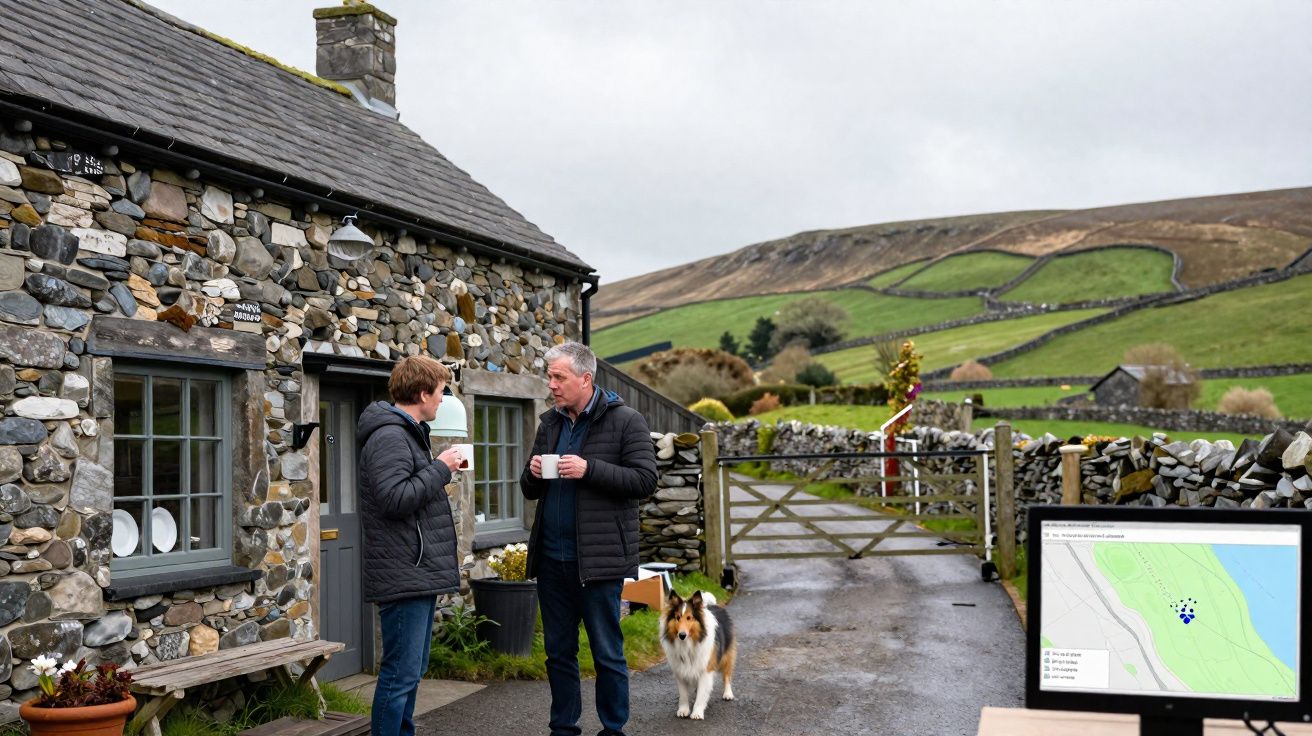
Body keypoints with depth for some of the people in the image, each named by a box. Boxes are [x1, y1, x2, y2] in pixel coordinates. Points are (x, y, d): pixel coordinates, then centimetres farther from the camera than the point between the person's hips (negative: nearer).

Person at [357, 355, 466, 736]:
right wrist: (440, 468, -15)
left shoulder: (407, 434, 18)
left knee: (412, 672, 16)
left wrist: (439, 469, 10)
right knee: (401, 674, -6)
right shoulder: (389, 437, -15)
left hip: (420, 575, 11)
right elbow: (395, 498, -25)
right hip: (405, 576, -11)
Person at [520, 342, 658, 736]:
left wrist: (589, 469, -21)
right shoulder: (549, 424, 13)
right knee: (559, 652, 13)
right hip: (551, 559, 6)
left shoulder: (625, 421, -5)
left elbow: (645, 480, -13)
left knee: (607, 654, 4)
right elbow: (529, 491, 19)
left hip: (598, 559, -6)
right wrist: (533, 474, -5)